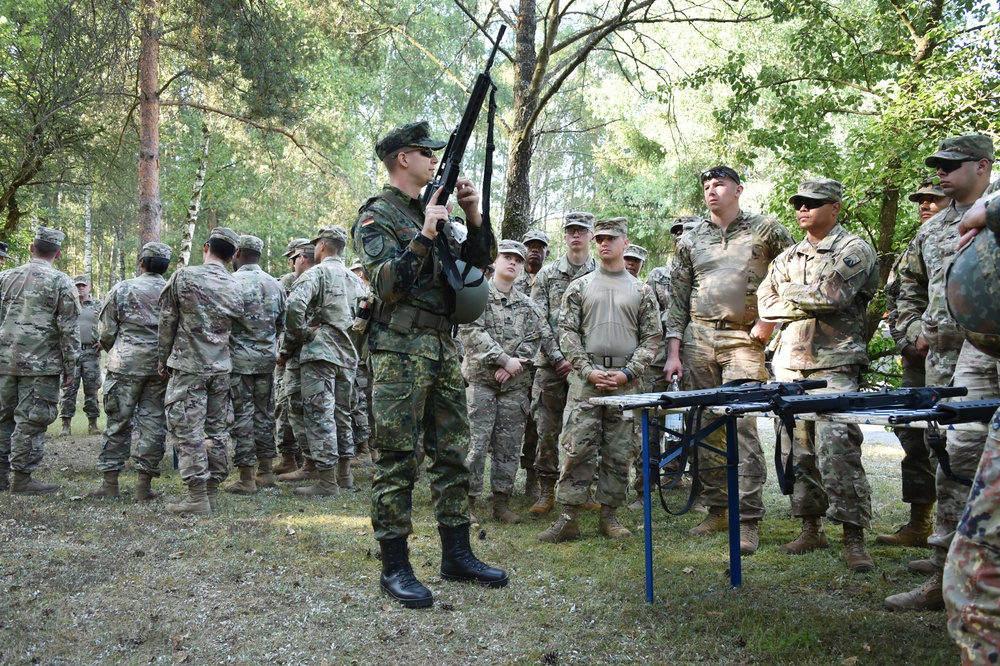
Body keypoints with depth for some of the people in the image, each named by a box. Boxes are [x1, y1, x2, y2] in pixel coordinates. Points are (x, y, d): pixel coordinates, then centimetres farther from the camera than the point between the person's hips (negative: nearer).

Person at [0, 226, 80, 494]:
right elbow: (69, 329, -7)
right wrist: (70, 367, -1)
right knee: (30, 421, 0)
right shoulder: (60, 282, -5)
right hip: (40, 364, -5)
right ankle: (22, 479, 2)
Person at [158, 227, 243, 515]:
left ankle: (197, 498, -5)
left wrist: (163, 362, 7)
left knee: (187, 430, -3)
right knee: (217, 429, 11)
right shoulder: (235, 287, 6)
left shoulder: (183, 277, -6)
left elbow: (167, 323, -2)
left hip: (188, 365, -5)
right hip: (221, 368, 5)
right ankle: (212, 491, 16)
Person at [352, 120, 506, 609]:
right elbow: (386, 285, -16)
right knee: (396, 459, -4)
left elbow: (479, 261, 16)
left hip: (443, 348, 8)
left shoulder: (435, 212, 18)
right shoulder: (376, 215, -4)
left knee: (453, 453, 10)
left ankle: (457, 555, 19)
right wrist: (423, 237, -21)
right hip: (400, 350, -8)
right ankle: (394, 567, 3)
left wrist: (474, 216, 2)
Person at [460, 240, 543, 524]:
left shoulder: (526, 305, 15)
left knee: (509, 445, 6)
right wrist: (505, 359, -15)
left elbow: (533, 340, 9)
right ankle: (468, 501, 1)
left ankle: (502, 502, 14)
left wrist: (513, 366, -8)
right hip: (481, 379, -4)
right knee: (476, 442, -7)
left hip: (515, 383, 4)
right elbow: (472, 332, -11)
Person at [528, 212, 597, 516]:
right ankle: (546, 491, 9)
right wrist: (558, 358, -8)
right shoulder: (547, 274, 8)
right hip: (551, 365, 1)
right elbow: (539, 322, 2)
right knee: (547, 429, 0)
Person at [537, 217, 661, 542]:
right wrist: (588, 371, -8)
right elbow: (567, 332, 4)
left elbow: (651, 338, 6)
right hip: (585, 379, -1)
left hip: (626, 381, 1)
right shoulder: (579, 287, 9)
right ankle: (568, 518, 0)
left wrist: (627, 373, -7)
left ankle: (609, 516, 14)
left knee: (619, 452, 4)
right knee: (577, 448, -5)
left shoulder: (641, 291, 10)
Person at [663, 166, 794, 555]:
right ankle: (717, 510, 16)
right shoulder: (690, 241, 14)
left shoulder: (765, 230, 6)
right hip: (698, 339, 4)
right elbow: (678, 300, 13)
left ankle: (748, 520, -10)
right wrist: (673, 353, 5)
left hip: (744, 341, -4)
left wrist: (769, 318, -4)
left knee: (742, 428, -12)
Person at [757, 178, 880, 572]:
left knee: (837, 449, -15)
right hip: (790, 365, 6)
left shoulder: (855, 250, 2)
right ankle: (811, 528, 17)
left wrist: (790, 293, 0)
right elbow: (765, 305, 9)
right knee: (797, 452, 6)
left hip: (835, 367, -6)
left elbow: (833, 295, -15)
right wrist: (811, 304, -2)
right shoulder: (787, 257, 20)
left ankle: (854, 537, -10)